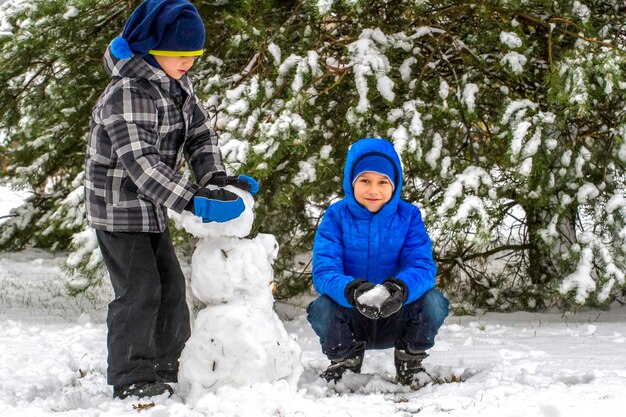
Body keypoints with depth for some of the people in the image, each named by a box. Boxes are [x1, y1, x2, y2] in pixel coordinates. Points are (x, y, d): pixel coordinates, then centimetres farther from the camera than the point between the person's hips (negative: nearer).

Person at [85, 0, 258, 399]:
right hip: (119, 206, -9)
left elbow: (200, 132, 8)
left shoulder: (179, 85, 4)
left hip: (151, 208, 9)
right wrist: (192, 200, -39)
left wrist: (215, 178, -11)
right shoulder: (128, 93, -25)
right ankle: (131, 378, -1)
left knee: (171, 287, 12)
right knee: (139, 291, -10)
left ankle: (163, 371, 24)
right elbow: (140, 161, -33)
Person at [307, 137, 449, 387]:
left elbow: (423, 265, -17)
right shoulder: (336, 217, -7)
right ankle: (345, 361, 1)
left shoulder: (408, 217, -4)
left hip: (395, 318, 1)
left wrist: (401, 288, -42)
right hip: (350, 321, -1)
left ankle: (410, 361, 2)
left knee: (433, 302, -28)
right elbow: (324, 271, -19)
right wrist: (352, 291, -43)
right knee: (322, 309, -33)